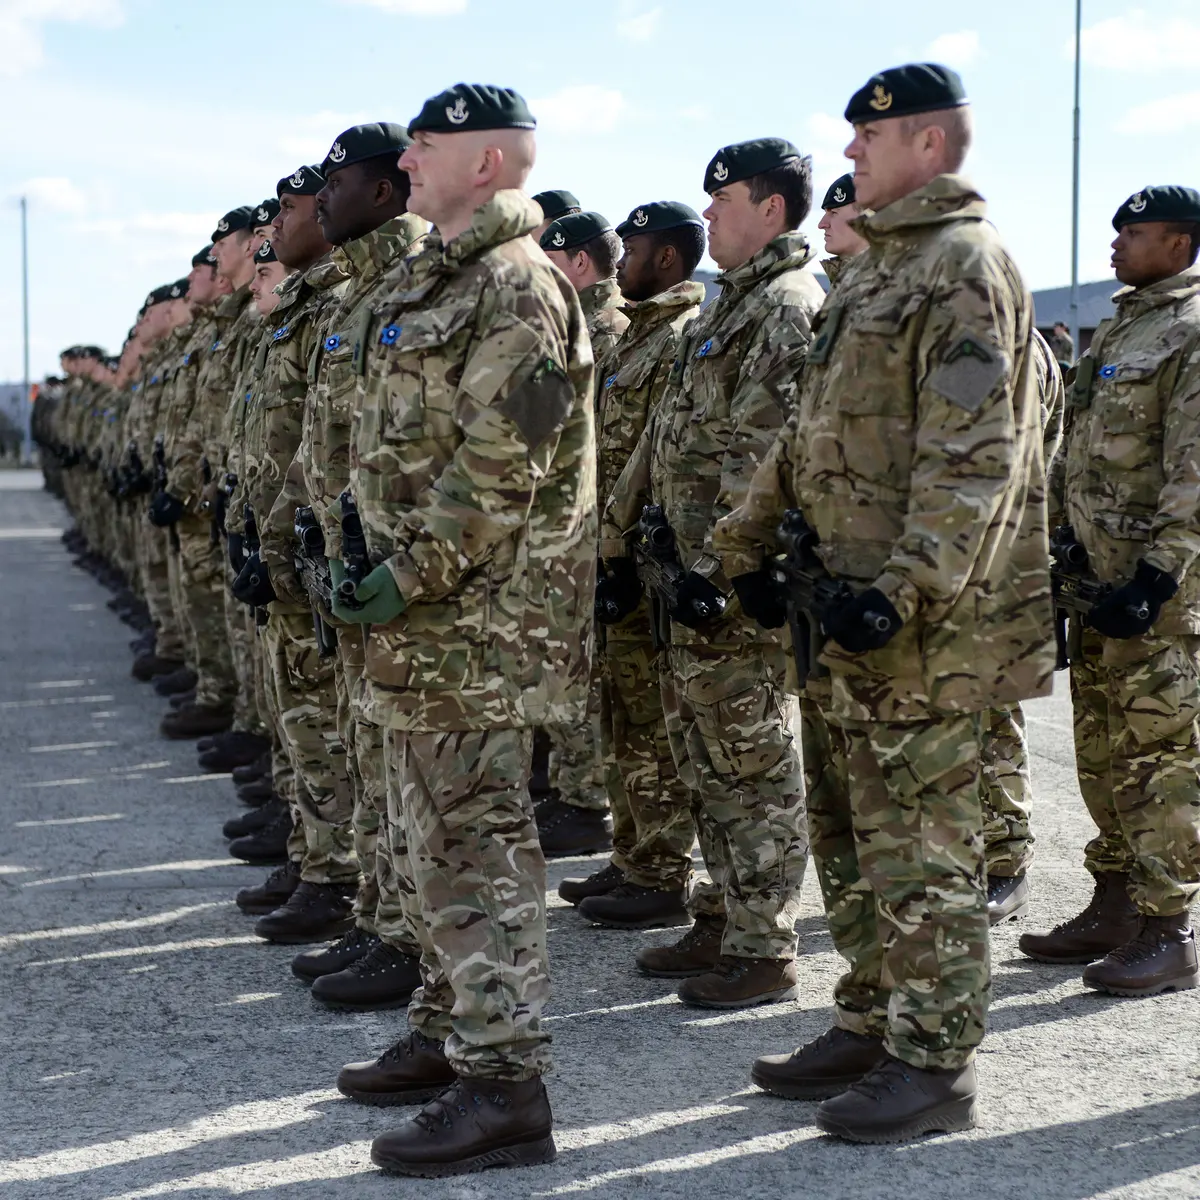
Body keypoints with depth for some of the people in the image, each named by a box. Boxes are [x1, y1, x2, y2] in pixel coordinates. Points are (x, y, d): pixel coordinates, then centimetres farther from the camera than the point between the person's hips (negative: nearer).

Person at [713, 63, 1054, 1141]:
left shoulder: (967, 266, -12)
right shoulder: (872, 272, 19)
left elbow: (977, 457, -21)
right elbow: (811, 431, 23)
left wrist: (904, 594, -27)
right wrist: (751, 542, 20)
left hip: (919, 622, -10)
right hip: (848, 611, 10)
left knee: (919, 846, -2)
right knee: (848, 833, 15)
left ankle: (935, 1064, 8)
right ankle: (871, 1026, 27)